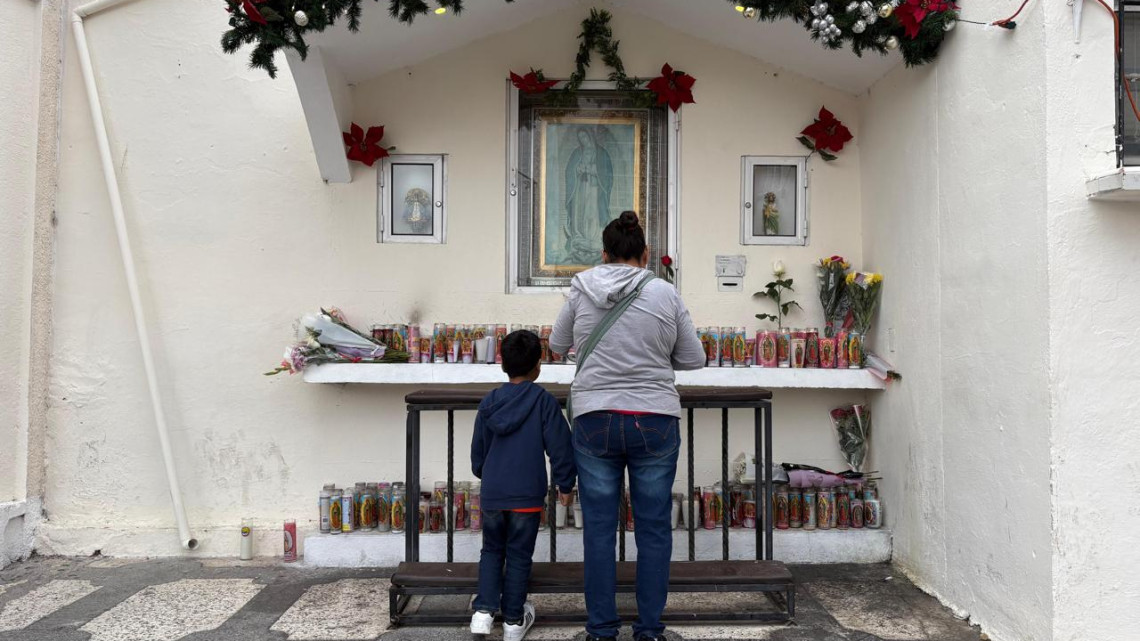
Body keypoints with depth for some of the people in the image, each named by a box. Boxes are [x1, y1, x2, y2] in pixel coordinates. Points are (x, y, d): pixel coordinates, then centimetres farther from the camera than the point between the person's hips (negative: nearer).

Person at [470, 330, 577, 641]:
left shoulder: (489, 403, 3)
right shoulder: (544, 401, -8)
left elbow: (478, 450, 13)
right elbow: (559, 446, -8)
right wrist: (565, 483, 3)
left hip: (492, 494, 3)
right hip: (528, 495, -3)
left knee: (492, 550, 18)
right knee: (519, 555, 8)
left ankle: (484, 610, 8)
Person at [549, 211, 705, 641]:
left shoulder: (580, 292, 1)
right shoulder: (665, 294, -2)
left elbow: (557, 346, 16)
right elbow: (694, 359, 5)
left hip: (594, 421, 1)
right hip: (655, 422, 0)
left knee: (599, 529, 8)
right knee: (654, 528, 9)